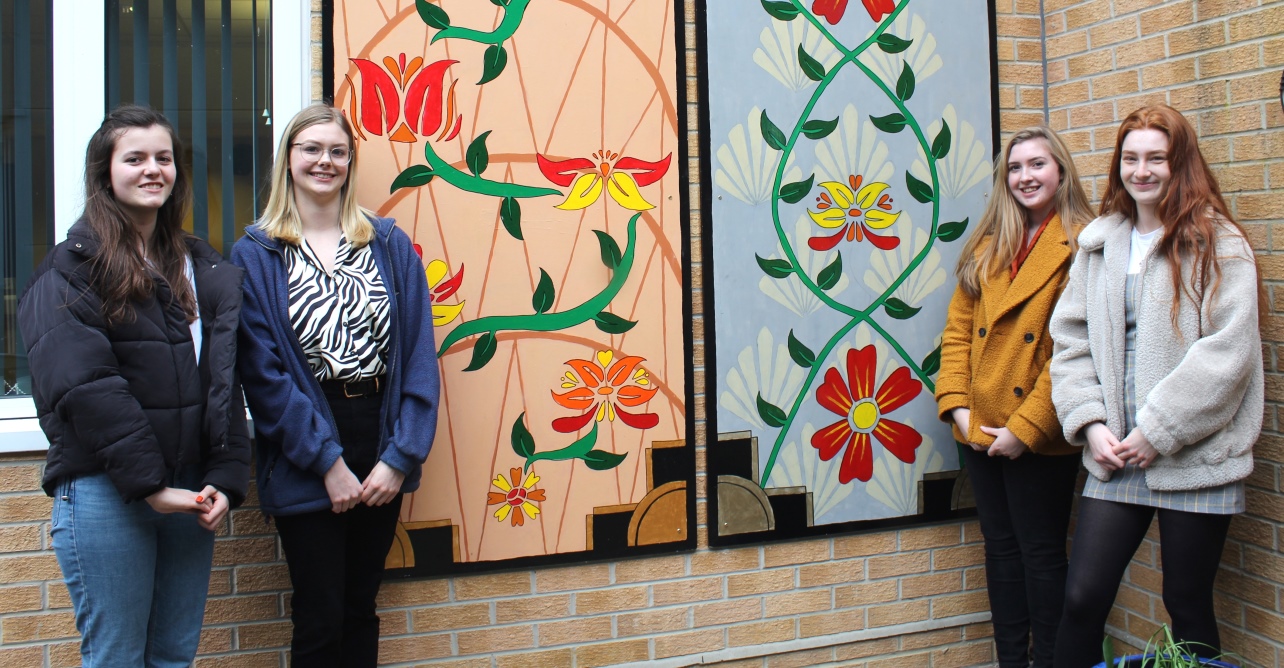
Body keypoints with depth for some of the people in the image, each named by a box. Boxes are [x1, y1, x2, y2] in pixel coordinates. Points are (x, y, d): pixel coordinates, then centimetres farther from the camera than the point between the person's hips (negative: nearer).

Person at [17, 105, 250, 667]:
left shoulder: (202, 267, 12)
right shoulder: (71, 268, -3)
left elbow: (224, 381, 8)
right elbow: (84, 387, -13)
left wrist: (226, 478, -3)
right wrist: (149, 485, -16)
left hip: (189, 489, 5)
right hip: (104, 490, -4)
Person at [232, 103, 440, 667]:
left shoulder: (390, 246, 4)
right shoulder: (255, 256, -2)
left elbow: (419, 355, 0)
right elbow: (263, 372, -8)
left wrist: (400, 456, -8)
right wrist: (328, 462, -13)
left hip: (381, 455, 3)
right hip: (306, 465, -2)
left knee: (361, 610, 16)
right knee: (319, 622, 5)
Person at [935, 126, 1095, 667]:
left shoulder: (1082, 246, -8)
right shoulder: (987, 247, 12)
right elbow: (957, 329, 9)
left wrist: (1027, 427, -16)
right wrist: (956, 404, -3)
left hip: (1039, 437, -6)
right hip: (980, 429, 6)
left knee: (1042, 556, 5)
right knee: (1001, 550, 15)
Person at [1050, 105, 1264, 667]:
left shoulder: (1217, 243, -3)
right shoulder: (1099, 243, 11)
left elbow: (1227, 350, -12)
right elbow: (1070, 341, 9)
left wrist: (1158, 430, -14)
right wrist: (1091, 424, -4)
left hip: (1194, 459, -3)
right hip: (1115, 456, 4)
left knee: (1188, 606, 8)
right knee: (1082, 598, 0)